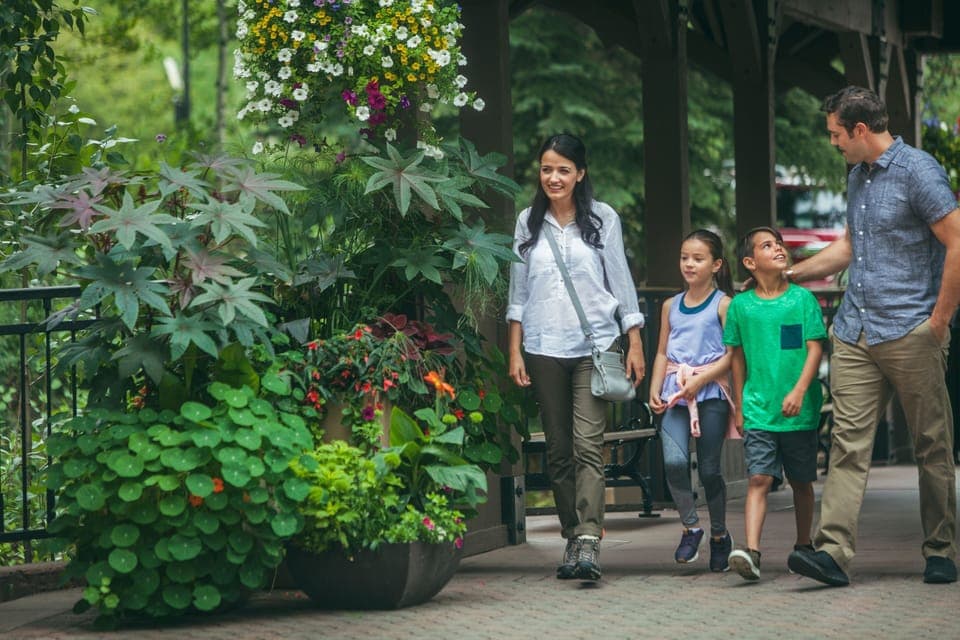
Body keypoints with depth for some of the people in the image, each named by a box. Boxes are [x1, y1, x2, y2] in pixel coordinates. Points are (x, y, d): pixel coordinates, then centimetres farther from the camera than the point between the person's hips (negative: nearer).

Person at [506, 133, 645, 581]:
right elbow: (518, 291, 11)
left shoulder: (603, 219, 4)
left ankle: (588, 542, -22)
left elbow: (621, 281, 6)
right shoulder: (529, 222, 10)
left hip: (594, 346, -3)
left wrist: (634, 344, 3)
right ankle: (572, 537, 14)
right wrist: (514, 352, 6)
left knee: (588, 445, -14)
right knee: (558, 451, 6)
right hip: (543, 349, 3)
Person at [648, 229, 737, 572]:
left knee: (709, 469, 1)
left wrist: (700, 379, -15)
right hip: (676, 394, 3)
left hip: (711, 392, -3)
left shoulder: (723, 305, -2)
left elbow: (733, 353, -8)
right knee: (674, 461, -16)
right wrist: (655, 390, 4)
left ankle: (719, 535, 20)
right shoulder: (671, 306, 13)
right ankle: (690, 527, 0)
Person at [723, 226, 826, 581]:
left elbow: (815, 348, -5)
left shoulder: (802, 298, 0)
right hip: (758, 410, 0)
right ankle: (751, 551, -21)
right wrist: (739, 405, 13)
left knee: (801, 482, 11)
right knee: (759, 479, -12)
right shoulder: (740, 305, 4)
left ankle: (803, 548, 27)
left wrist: (799, 391, -17)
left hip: (799, 410, 0)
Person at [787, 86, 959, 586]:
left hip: (910, 333, -7)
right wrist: (790, 274, 32)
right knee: (848, 442, -4)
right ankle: (833, 550, -11)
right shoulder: (857, 177, 17)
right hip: (855, 332, 7)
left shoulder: (918, 171, -8)